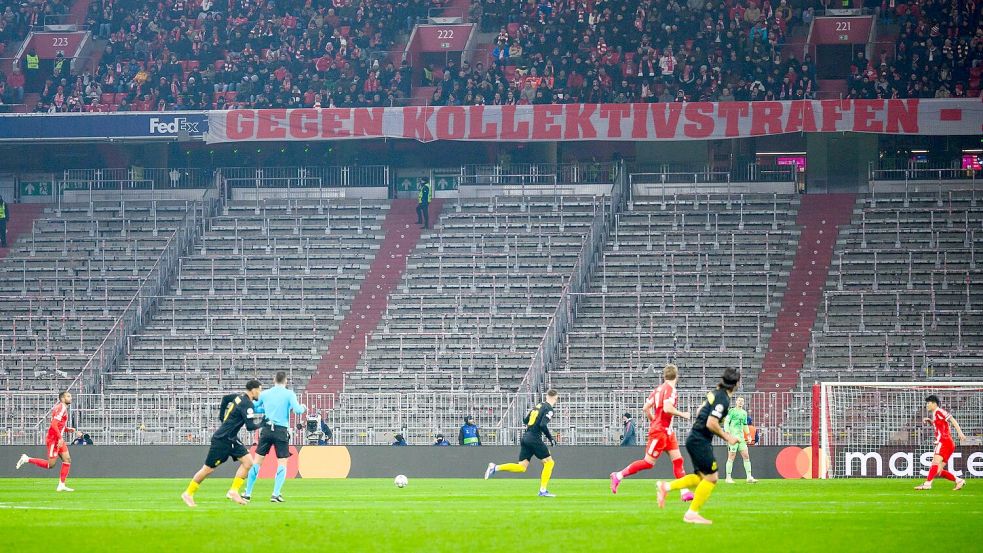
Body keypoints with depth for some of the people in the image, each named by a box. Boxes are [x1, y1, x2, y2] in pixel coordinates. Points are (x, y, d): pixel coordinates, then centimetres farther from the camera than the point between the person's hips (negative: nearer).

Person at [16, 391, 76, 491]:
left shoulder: (63, 408, 17)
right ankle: (27, 459, 3)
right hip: (53, 439, -10)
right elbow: (54, 424, -23)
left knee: (67, 460, 3)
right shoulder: (61, 408, -15)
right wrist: (60, 438, -25)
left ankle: (61, 485, 3)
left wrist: (68, 429, 10)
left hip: (58, 439, 10)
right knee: (50, 464, -9)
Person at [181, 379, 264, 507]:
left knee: (247, 462, -3)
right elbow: (250, 426, -25)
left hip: (232, 439, 9)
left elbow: (226, 398, 25)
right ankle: (188, 494, 13)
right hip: (222, 439, -9)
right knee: (209, 468, 0)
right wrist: (262, 422, -8)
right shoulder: (247, 404, -21)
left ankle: (233, 491, -1)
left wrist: (222, 415, 29)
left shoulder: (240, 397, 6)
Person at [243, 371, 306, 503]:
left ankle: (248, 493, 7)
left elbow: (254, 408, 19)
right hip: (281, 431, -3)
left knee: (257, 461, 8)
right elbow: (297, 410, -11)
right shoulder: (289, 394, -2)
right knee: (282, 463, 4)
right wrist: (303, 408, 10)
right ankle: (276, 494, -7)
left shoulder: (265, 394, 9)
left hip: (267, 430, 3)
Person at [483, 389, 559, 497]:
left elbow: (525, 419, 21)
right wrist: (551, 439, -10)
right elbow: (543, 425, -19)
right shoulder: (549, 409, -7)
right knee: (549, 462, 4)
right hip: (534, 439, -7)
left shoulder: (538, 405, 17)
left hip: (525, 437, 7)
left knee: (521, 467, 6)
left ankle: (495, 468, -9)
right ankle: (543, 490, 0)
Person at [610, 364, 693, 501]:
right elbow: (667, 408, -27)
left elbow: (645, 408, 11)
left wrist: (653, 421, 23)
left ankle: (684, 492, -1)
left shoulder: (658, 389, 10)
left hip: (667, 431, 9)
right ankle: (618, 476, 4)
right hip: (660, 431, -9)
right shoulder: (670, 389, -14)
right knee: (648, 462, -4)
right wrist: (682, 414, -13)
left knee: (677, 460, 3)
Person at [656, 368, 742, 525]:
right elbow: (711, 424, -24)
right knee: (711, 478, -5)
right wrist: (726, 437, -10)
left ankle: (666, 487, 13)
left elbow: (700, 412, 22)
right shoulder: (723, 399, -18)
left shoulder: (716, 393, 11)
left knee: (701, 477, 15)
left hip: (695, 439, 10)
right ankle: (692, 513, -2)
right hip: (700, 441, -10)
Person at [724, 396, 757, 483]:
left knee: (746, 456, 0)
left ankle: (749, 477, 1)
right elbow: (726, 423, -6)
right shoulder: (732, 411, -2)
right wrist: (728, 434, -17)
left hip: (741, 437, 6)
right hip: (733, 437, -6)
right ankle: (728, 478, -1)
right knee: (731, 457, -6)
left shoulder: (744, 413, 18)